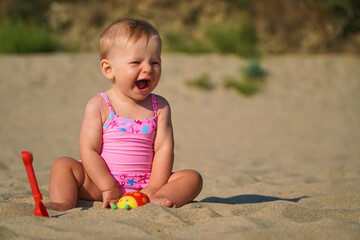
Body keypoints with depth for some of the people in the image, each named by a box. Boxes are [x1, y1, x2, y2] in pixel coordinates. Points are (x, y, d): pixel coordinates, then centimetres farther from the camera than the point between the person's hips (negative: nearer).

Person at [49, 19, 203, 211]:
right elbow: (88, 150, -11)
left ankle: (157, 201, -42)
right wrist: (108, 188, -19)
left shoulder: (159, 107, 4)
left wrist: (153, 190, -15)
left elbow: (164, 148, -3)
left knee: (192, 178, -16)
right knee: (63, 165, -20)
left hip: (144, 185, 2)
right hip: (100, 184, -2)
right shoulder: (98, 106, -5)